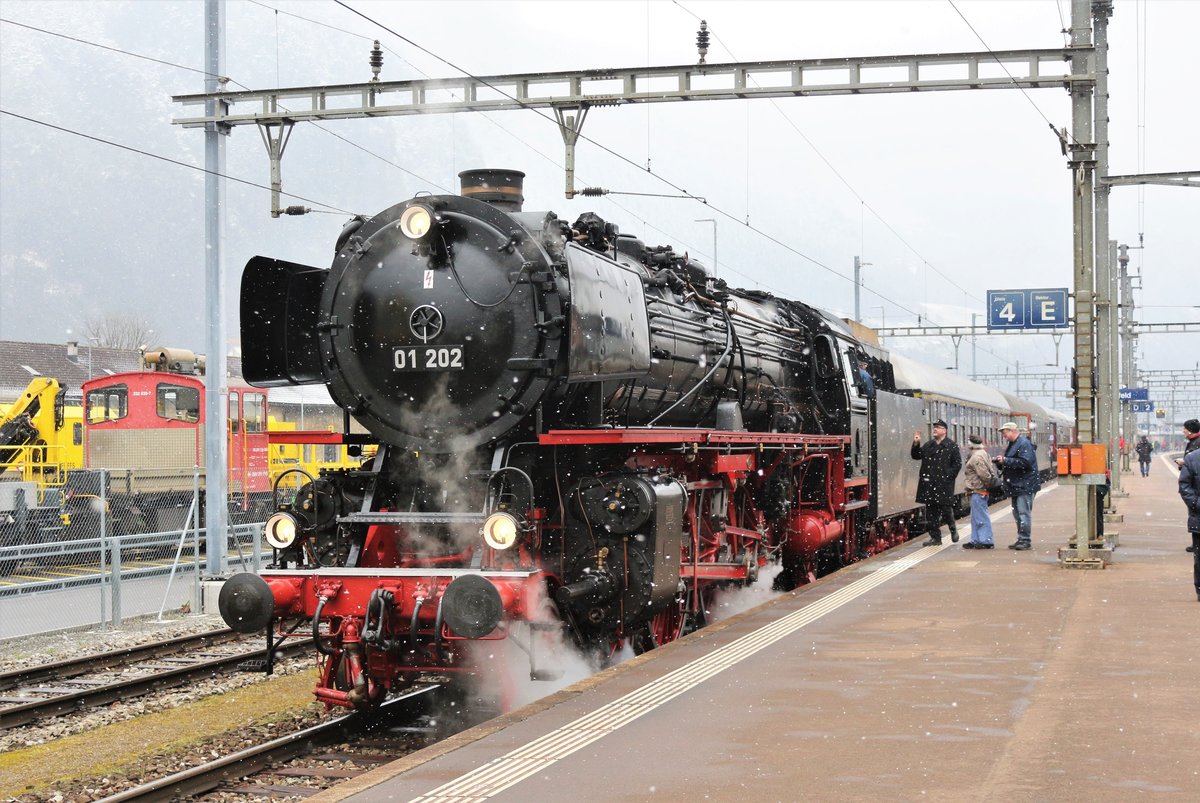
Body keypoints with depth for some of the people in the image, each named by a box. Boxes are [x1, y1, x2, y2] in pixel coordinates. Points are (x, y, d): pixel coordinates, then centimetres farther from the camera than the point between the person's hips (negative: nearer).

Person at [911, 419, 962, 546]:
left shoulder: (952, 446, -2)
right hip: (929, 484, 5)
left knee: (946, 509, -1)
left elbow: (957, 464, -4)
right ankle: (935, 538, 12)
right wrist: (916, 444, -2)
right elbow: (916, 456, 13)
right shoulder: (929, 445, 14)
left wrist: (948, 476, -11)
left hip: (944, 485, -5)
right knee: (931, 512, 6)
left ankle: (953, 529, 27)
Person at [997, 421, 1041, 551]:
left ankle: (1026, 540, -9)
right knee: (1017, 514, 12)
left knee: (1024, 513, -10)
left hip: (1024, 485, -10)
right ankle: (1021, 540, 18)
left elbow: (1025, 462, -24)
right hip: (1016, 486, 10)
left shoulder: (1024, 444, -13)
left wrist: (1005, 461, -21)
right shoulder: (1011, 445, 18)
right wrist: (1000, 462, 5)